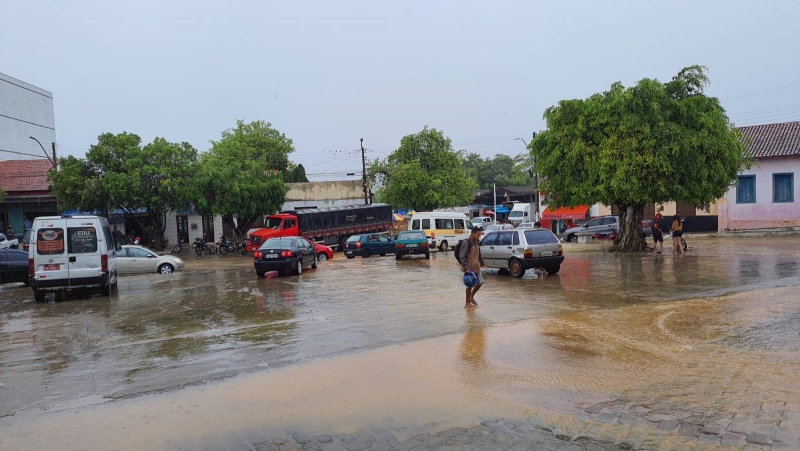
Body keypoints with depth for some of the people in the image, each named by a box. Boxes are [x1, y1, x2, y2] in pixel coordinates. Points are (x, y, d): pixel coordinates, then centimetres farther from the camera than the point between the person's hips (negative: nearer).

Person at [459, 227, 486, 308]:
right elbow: (462, 256, -21)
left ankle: (471, 297, 32)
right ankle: (467, 303, 13)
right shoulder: (467, 242, -18)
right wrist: (466, 268, -26)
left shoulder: (477, 241, 8)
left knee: (480, 282, 13)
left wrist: (482, 263, 27)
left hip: (476, 267, 8)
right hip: (469, 268, -8)